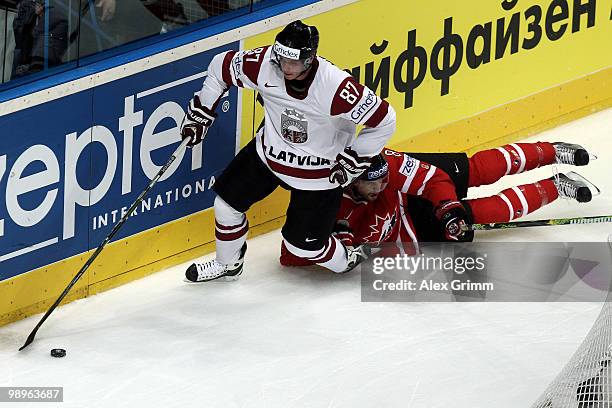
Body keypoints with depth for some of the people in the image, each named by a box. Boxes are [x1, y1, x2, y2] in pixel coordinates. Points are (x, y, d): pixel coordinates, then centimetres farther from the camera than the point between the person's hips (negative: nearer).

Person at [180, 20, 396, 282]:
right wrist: (200, 113, 0)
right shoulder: (264, 64, -23)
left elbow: (384, 120, -23)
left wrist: (354, 160, -16)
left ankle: (347, 261, 31)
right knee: (228, 204, 8)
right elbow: (222, 66, -3)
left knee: (302, 244, -1)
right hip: (269, 152, 5)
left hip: (320, 169, -5)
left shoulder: (337, 88, -35)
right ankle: (227, 265, 36)